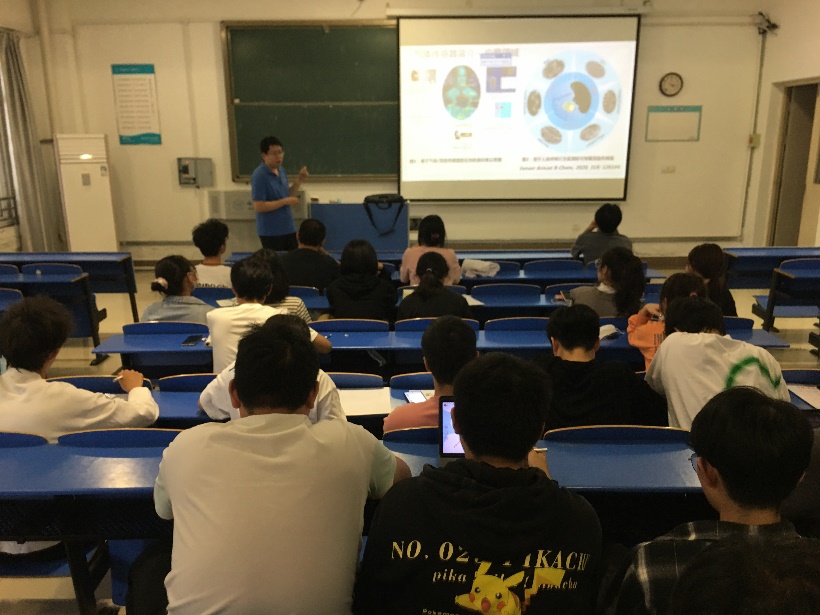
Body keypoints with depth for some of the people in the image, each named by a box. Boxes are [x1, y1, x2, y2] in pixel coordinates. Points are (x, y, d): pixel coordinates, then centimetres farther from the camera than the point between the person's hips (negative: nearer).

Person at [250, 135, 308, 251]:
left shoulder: (281, 170, 8)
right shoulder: (259, 176, -17)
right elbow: (258, 207, -21)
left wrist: (299, 181, 1)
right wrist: (285, 201, -21)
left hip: (288, 229, 8)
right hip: (270, 232, -8)